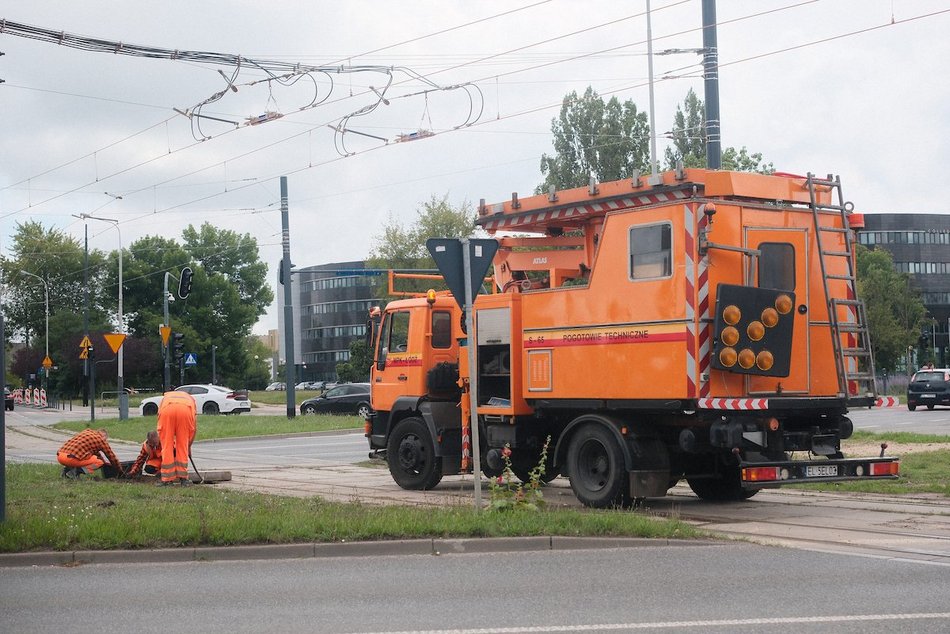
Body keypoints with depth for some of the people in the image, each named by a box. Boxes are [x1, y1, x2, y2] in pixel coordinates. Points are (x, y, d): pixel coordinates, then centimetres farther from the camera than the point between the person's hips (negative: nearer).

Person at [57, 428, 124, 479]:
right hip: (71, 459, -8)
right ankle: (75, 471, -9)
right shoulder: (101, 440, 9)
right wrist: (120, 472, 33)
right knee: (99, 461, 8)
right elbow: (112, 457, 19)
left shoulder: (87, 431, 28)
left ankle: (68, 468, 10)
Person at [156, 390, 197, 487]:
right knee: (183, 446, 15)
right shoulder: (191, 399, 42)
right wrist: (189, 446, 45)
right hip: (185, 410, 0)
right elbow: (194, 427, 35)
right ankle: (183, 478, 17)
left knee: (167, 446, 11)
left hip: (167, 410, 0)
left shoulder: (165, 397, 43)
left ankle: (167, 479, 12)